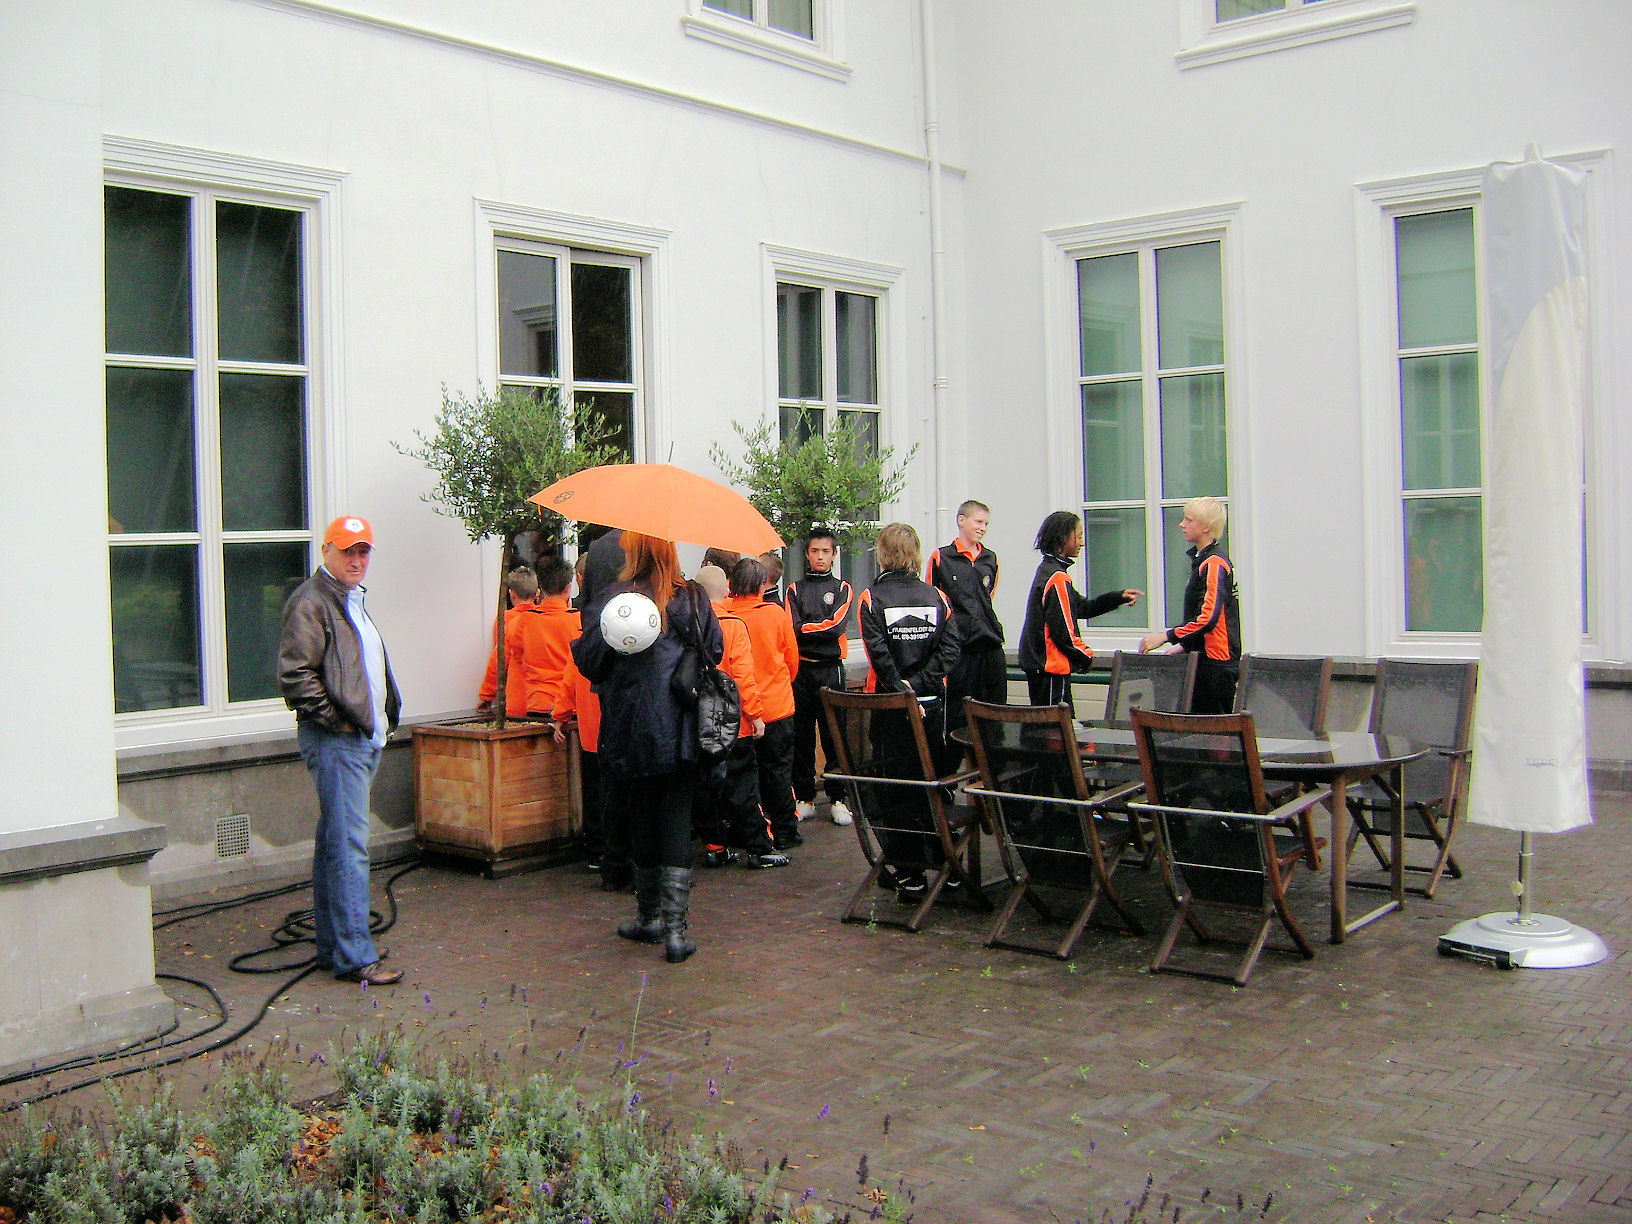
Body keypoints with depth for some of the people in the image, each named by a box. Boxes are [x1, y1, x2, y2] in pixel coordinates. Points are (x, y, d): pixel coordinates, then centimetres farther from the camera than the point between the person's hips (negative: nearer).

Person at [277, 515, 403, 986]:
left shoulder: (353, 600, 21)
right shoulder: (311, 602, -10)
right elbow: (294, 674, -19)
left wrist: (382, 718, 20)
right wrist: (336, 720, -16)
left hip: (364, 738, 10)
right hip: (335, 741, -10)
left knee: (335, 842, 15)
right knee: (348, 846, -11)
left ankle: (333, 943, 22)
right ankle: (354, 957, -9)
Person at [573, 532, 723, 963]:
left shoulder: (613, 600, -6)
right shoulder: (693, 600, 4)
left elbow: (590, 659, -7)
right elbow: (715, 651, 9)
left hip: (631, 729, -2)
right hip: (682, 730, 2)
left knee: (640, 819, 11)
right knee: (677, 819, 1)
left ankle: (648, 916, 23)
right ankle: (674, 927, -7)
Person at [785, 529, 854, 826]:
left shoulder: (842, 588, 9)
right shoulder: (795, 589, 11)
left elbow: (836, 626, -7)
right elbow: (793, 629, -4)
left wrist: (804, 628, -5)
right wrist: (821, 629, -14)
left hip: (830, 669, -1)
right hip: (801, 669, 1)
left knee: (834, 734, -1)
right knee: (801, 735, 3)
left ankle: (837, 799, 7)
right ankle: (805, 799, 12)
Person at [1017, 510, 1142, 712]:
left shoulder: (1046, 569, 14)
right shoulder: (1057, 578, -17)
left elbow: (1081, 607, 19)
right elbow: (1063, 631, -19)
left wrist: (1118, 597, 14)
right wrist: (1086, 655, -4)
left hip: (1038, 664, 10)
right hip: (1052, 666, -10)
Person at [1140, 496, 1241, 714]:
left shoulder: (1214, 563, -14)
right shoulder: (1202, 560, 17)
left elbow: (1208, 617, -23)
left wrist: (1166, 637, -20)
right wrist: (1184, 645, 20)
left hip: (1216, 662, -10)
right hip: (1205, 658, 10)